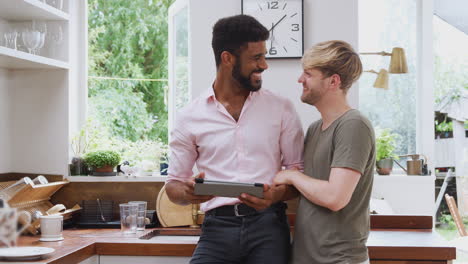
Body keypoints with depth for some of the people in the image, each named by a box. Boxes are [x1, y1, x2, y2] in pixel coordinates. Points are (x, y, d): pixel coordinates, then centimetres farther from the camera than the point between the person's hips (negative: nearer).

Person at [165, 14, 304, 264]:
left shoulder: (281, 108, 6)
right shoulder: (189, 117, 6)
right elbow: (173, 184, 10)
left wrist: (276, 195, -13)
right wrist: (187, 192, -14)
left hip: (268, 224, 0)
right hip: (217, 227, 0)